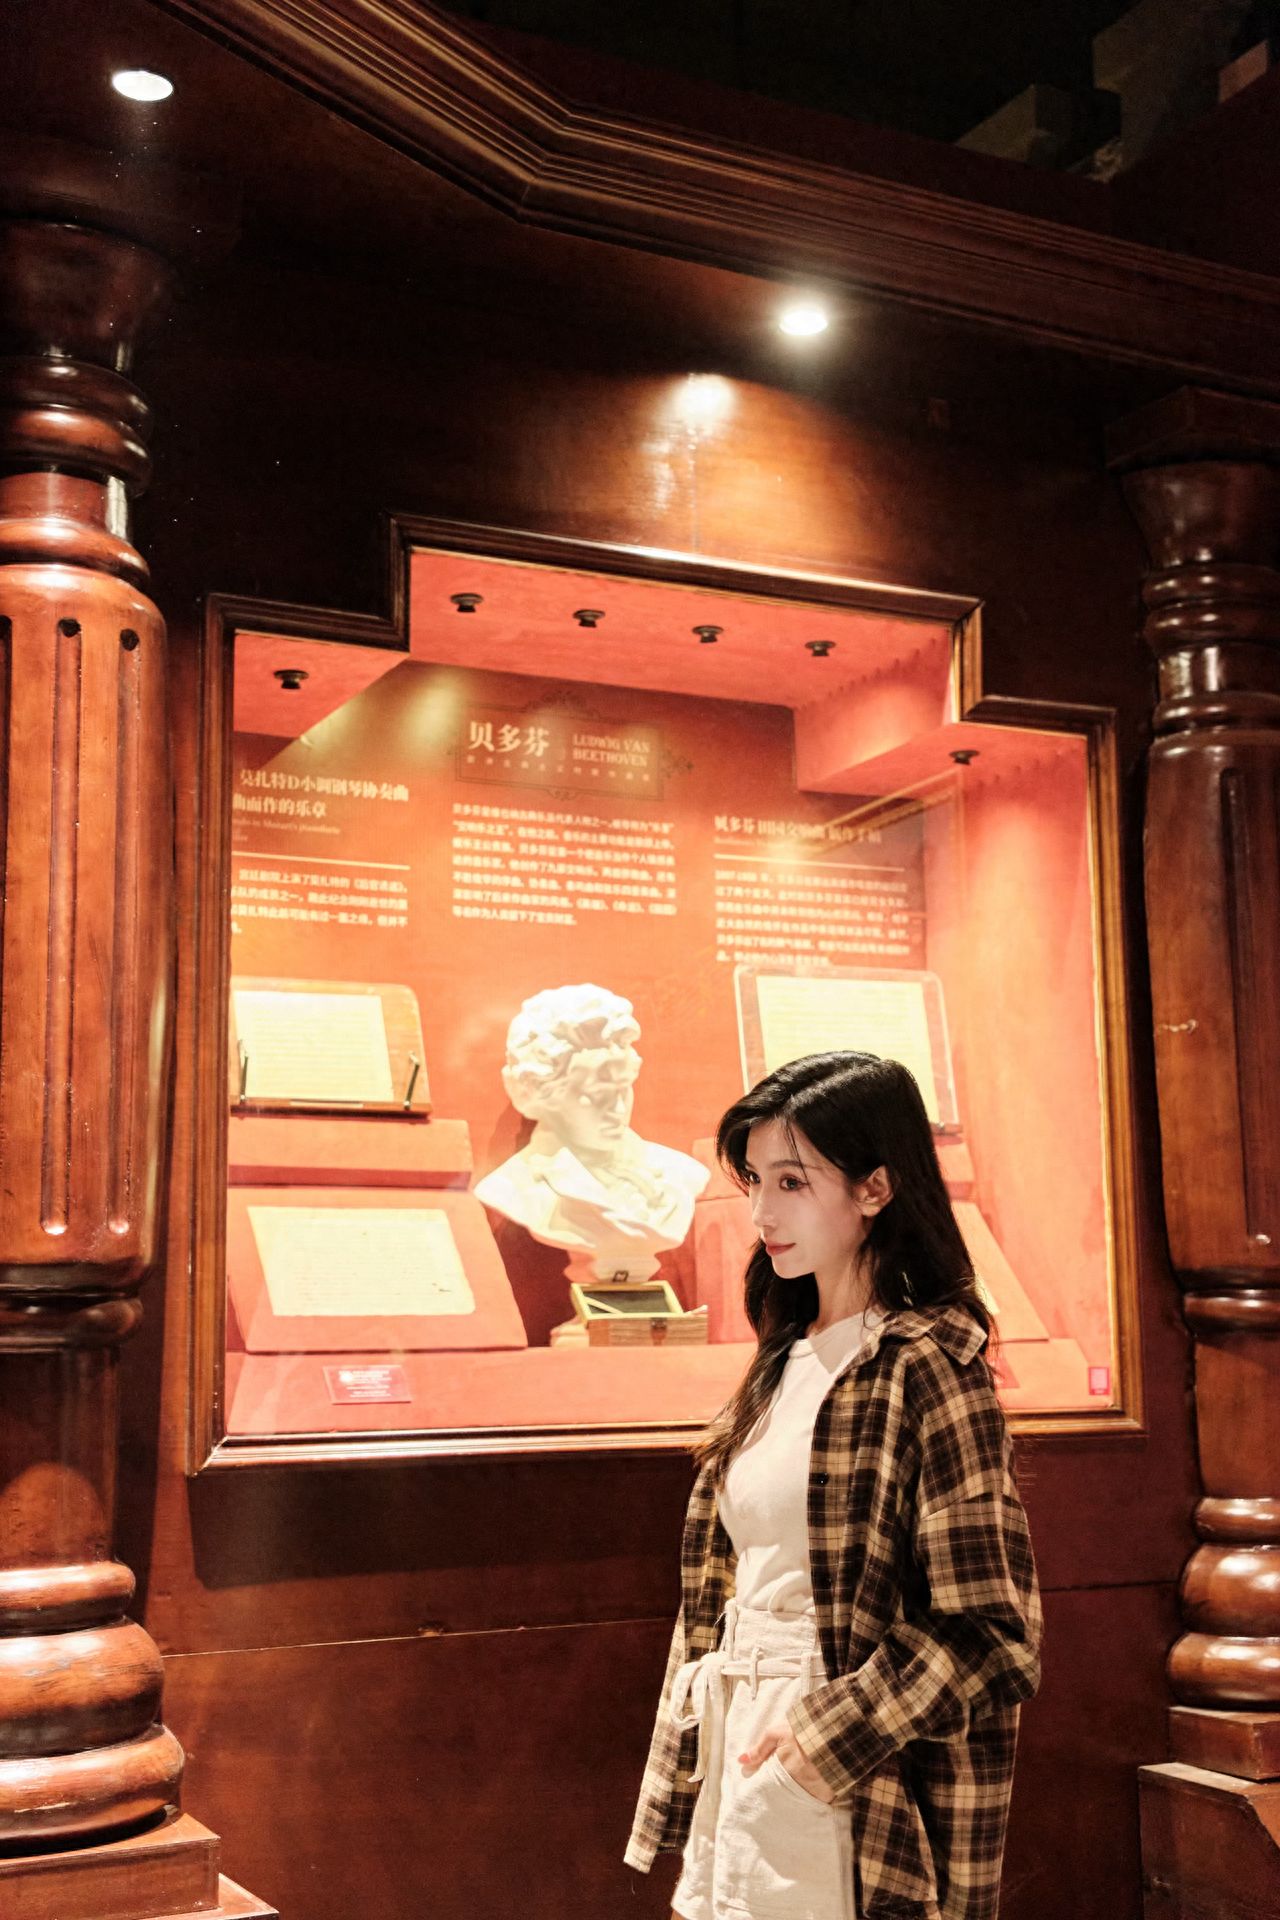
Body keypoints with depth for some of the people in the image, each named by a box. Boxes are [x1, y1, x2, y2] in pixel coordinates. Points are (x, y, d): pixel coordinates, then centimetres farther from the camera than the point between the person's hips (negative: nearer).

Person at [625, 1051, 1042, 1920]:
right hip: (745, 1758, 7)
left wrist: (825, 1742, -15)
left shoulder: (925, 1367, -14)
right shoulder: (786, 1362, 9)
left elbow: (992, 1637, -16)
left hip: (852, 1795, -7)